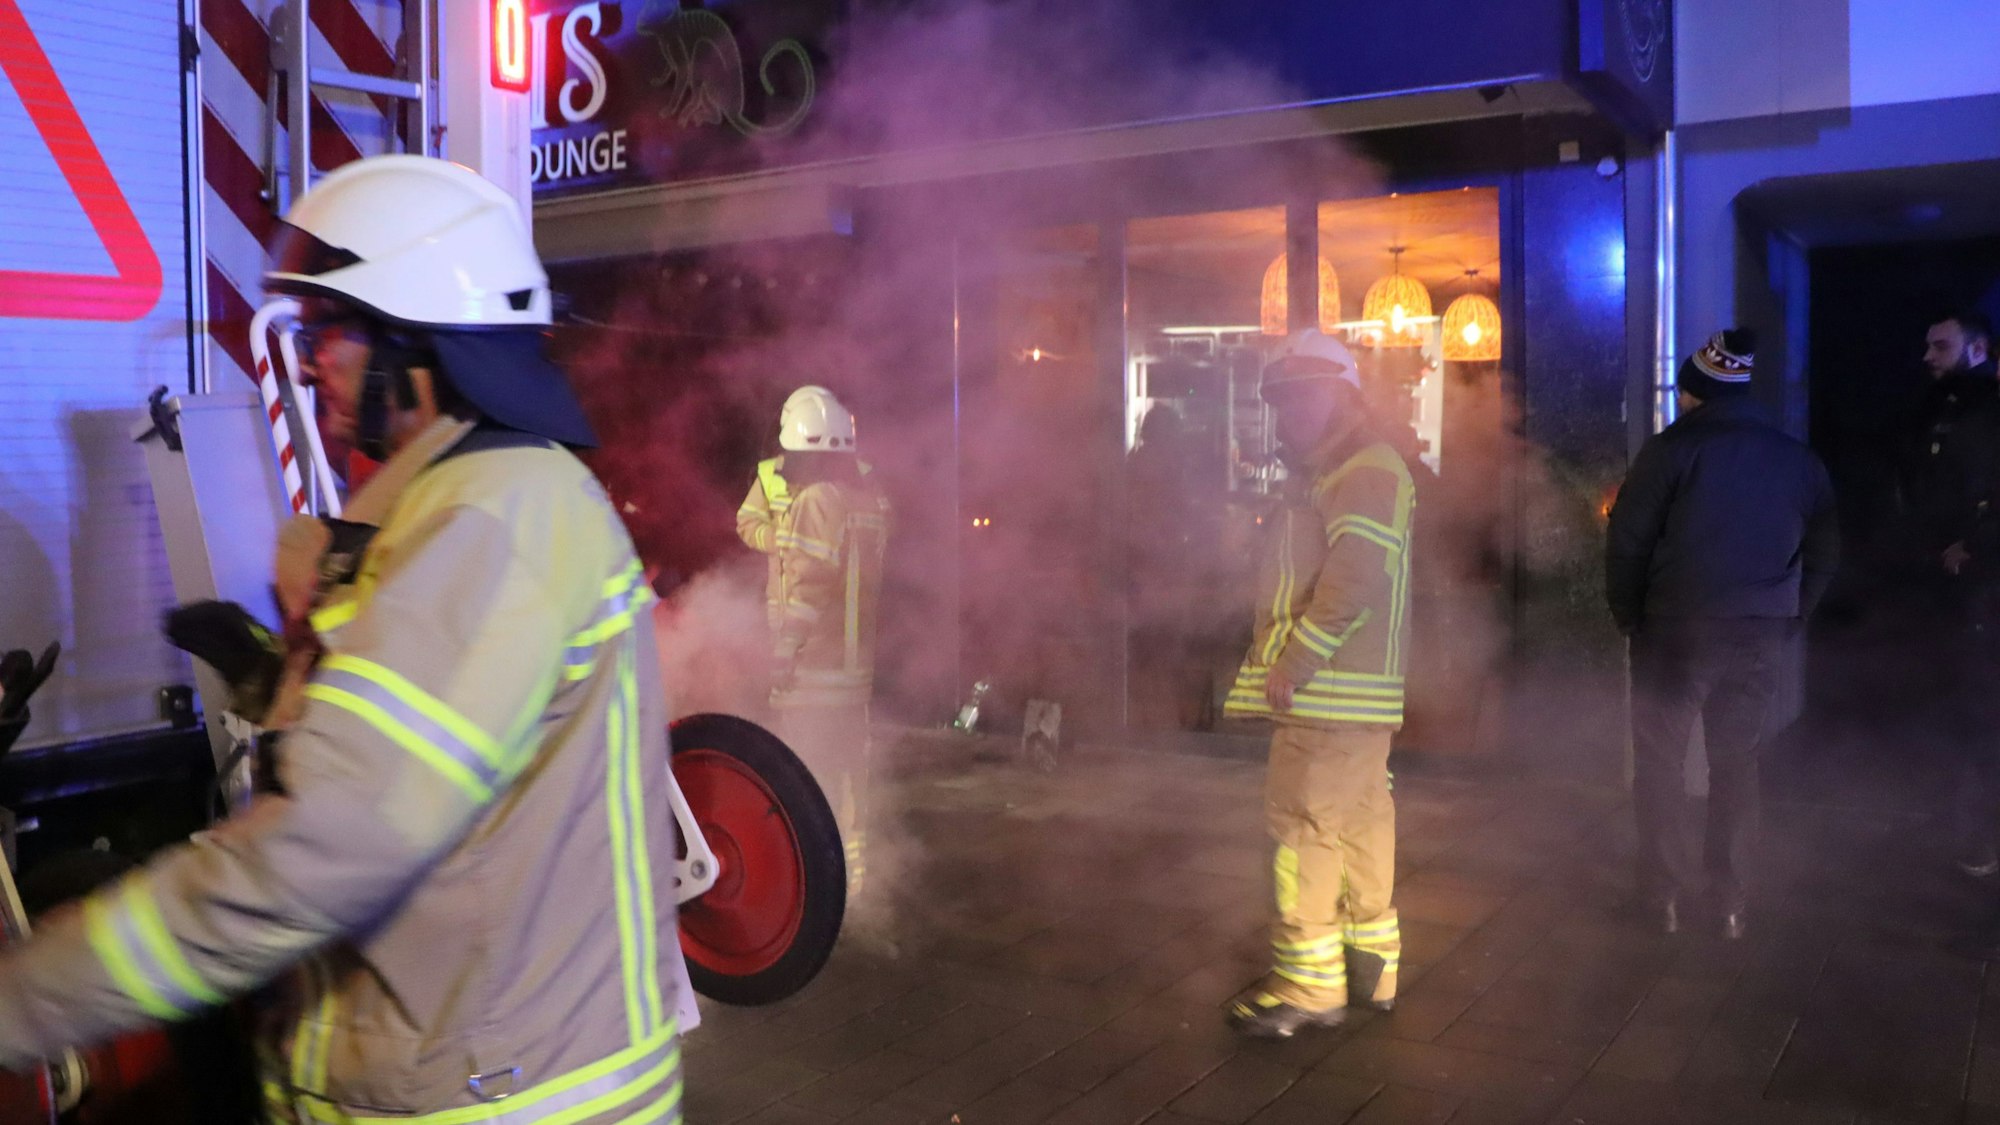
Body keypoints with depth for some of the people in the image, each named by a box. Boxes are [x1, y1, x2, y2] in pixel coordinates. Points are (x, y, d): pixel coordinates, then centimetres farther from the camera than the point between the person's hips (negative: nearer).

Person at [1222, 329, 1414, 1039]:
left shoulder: (1367, 472, -12)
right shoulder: (1326, 475, 22)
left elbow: (1354, 582, -22)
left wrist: (1293, 662, -22)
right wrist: (1280, 662, 15)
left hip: (1332, 689, -10)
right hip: (1348, 694, 10)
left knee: (1306, 821, -9)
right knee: (1359, 819, 14)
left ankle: (1309, 984, -2)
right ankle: (1369, 964, 23)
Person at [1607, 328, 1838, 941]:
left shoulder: (1671, 448, -7)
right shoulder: (1798, 459, 8)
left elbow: (1627, 541, -10)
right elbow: (1824, 554, 11)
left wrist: (1628, 616, 1)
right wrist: (1786, 621, 15)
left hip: (1676, 630, -4)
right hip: (1760, 636, 4)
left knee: (1659, 764, 7)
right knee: (1737, 765, 13)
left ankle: (1664, 897, 11)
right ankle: (1732, 902, 16)